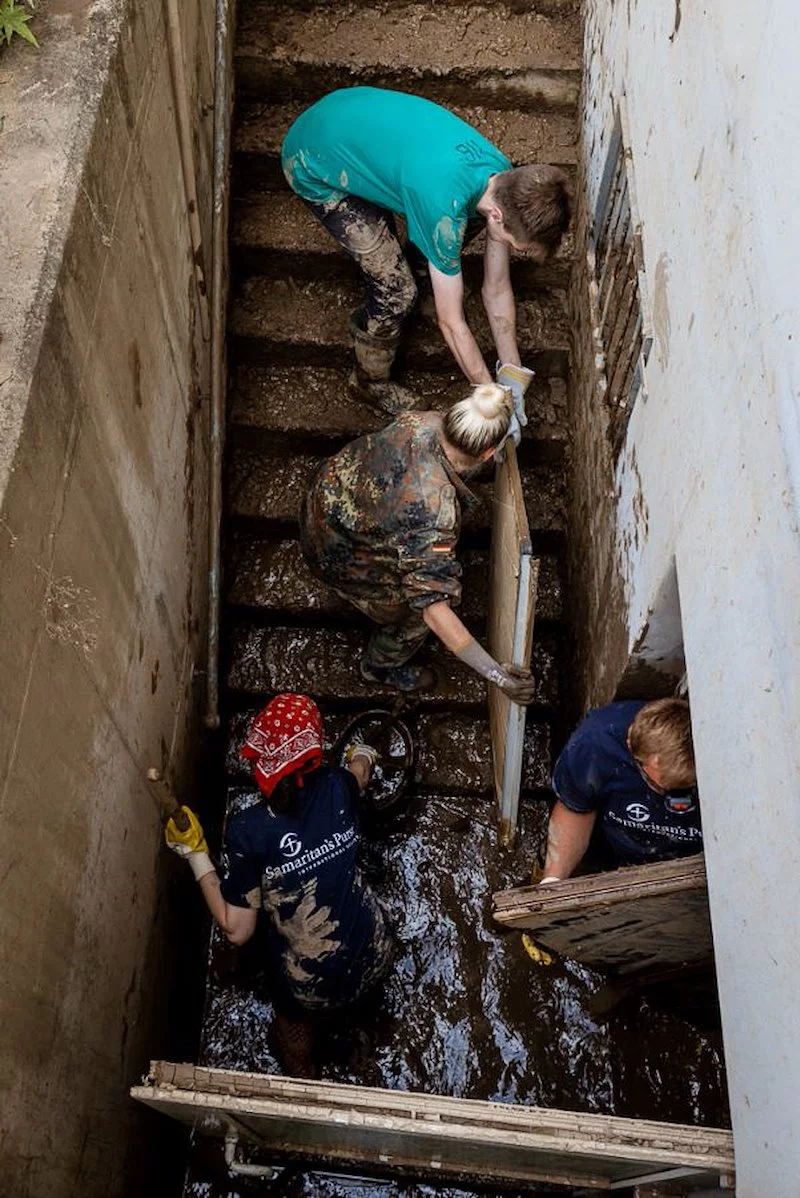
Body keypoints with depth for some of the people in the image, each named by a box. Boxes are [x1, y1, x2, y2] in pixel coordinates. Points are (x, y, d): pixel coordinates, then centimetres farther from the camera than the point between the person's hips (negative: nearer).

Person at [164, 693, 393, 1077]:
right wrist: (363, 755, 35)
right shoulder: (336, 788, -16)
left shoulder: (248, 830, -27)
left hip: (313, 986, -3)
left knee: (293, 1019, 32)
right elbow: (361, 771, 11)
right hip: (374, 958, 3)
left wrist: (194, 853, -11)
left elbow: (237, 930, -18)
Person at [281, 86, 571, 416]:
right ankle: (371, 382, 16)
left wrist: (514, 379, -2)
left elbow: (497, 289, -4)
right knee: (397, 290, -12)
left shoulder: (504, 178, -13)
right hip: (315, 164, -7)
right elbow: (451, 322, -25)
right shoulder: (444, 208, -37)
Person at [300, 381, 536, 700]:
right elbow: (434, 610, -44)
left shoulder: (424, 421, -23)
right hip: (335, 555, -7)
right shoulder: (435, 509, -43)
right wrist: (498, 675, -44)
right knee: (415, 614, 16)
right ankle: (380, 667, 48)